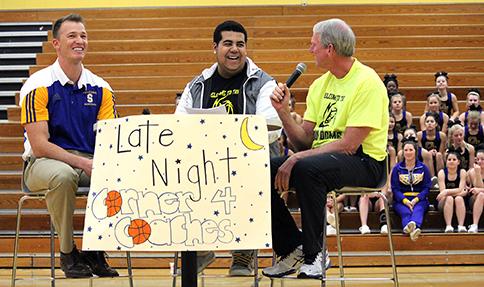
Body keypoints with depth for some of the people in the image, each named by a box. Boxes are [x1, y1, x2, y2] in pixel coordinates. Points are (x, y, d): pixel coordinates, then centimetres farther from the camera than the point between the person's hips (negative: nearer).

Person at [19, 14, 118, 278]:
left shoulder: (100, 88, 7)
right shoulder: (38, 86, -7)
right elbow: (39, 145, -14)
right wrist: (83, 163, -25)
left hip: (90, 162, 4)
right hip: (43, 163, -4)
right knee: (62, 175, -39)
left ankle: (95, 250, -7)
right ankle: (67, 253, -17)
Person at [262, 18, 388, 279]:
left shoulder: (367, 82, -12)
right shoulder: (320, 84, 13)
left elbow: (348, 144, -20)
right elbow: (305, 140, 9)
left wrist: (298, 158, -24)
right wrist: (283, 111, -6)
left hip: (363, 162, -8)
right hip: (322, 157, 8)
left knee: (306, 168, -36)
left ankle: (316, 254, -21)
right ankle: (293, 248, -1)